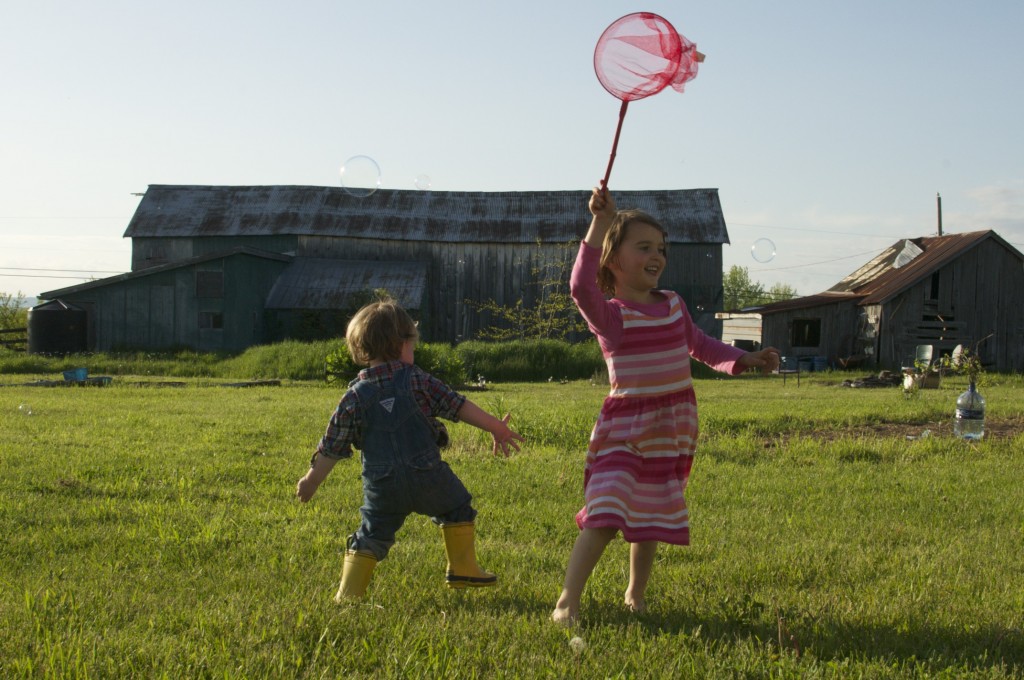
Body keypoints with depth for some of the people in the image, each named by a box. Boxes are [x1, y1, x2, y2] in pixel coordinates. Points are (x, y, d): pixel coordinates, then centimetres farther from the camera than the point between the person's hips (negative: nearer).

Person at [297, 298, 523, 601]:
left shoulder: (355, 395, 2)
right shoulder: (417, 379, -2)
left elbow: (332, 446, 4)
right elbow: (458, 405, 0)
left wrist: (311, 480, 15)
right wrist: (496, 427, 8)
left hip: (382, 487, 1)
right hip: (428, 476, -1)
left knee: (371, 536, 13)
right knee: (457, 510, 23)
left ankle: (348, 594, 6)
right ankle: (463, 570, 27)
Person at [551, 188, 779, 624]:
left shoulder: (673, 305, 7)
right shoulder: (609, 314, -14)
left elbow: (699, 345, 23)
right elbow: (581, 286, -36)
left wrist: (745, 359, 12)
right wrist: (600, 224, -41)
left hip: (673, 427, 6)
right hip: (624, 427, -6)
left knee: (651, 520, 15)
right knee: (604, 515, -18)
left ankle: (635, 596, 31)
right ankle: (567, 603, -12)